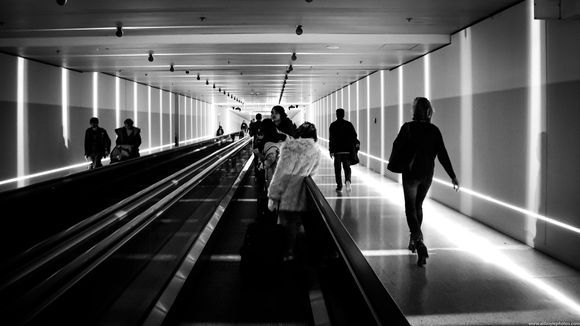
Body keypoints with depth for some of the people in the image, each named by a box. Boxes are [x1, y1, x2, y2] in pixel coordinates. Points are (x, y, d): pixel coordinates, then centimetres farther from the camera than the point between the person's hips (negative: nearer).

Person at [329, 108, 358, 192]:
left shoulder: (333, 125, -4)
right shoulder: (349, 124, 4)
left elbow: (331, 139, -7)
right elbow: (354, 136, 3)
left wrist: (331, 150, -4)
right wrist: (353, 147, 11)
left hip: (337, 150, -2)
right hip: (347, 150, 2)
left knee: (337, 169, 7)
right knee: (347, 167, 9)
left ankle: (339, 186, 7)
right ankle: (347, 180, -17)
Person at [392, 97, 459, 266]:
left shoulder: (408, 127, -11)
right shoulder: (434, 130, -3)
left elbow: (396, 146, -3)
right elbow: (442, 154, -6)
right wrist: (452, 176, -5)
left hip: (411, 174, -4)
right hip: (427, 174, 4)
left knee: (411, 208, 0)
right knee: (418, 206, 21)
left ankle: (419, 243, -19)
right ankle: (414, 239, 31)